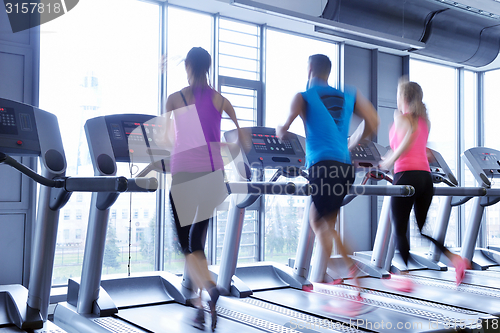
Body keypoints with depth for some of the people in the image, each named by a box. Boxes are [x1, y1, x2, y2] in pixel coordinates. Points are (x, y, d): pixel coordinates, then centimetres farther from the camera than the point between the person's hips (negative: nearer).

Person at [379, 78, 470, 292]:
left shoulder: (400, 117, -2)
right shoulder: (424, 119, 18)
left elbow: (410, 135, -22)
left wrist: (390, 161, -16)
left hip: (406, 175, -7)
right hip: (425, 176, 7)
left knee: (400, 231, 2)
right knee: (423, 228, 15)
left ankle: (408, 279, 2)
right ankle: (455, 260, -2)